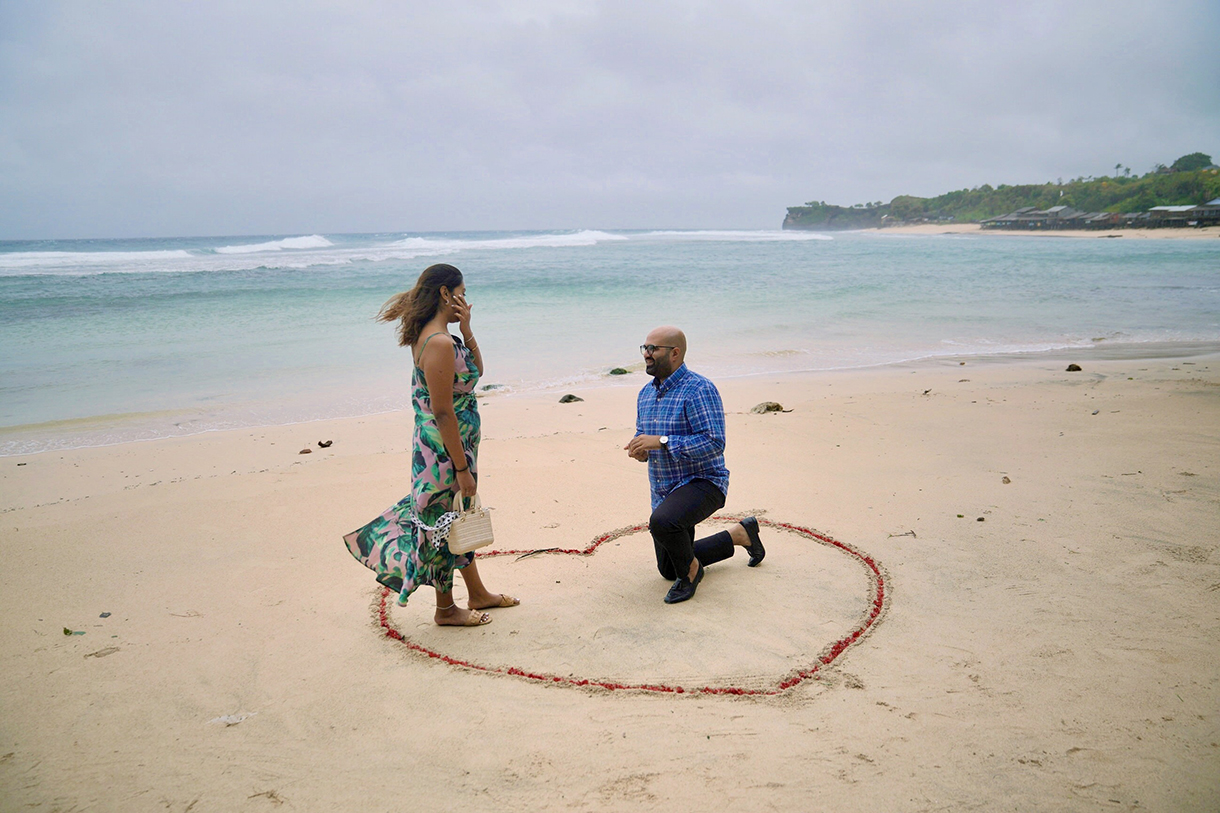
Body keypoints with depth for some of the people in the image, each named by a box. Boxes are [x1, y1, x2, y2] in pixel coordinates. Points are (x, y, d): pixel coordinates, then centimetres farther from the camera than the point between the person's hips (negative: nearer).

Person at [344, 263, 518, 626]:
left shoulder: (436, 336, 7)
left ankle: (477, 593, 37)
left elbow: (476, 369, 16)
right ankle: (446, 609, 22)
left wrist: (466, 330, 0)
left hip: (455, 446, 10)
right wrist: (462, 468, -21)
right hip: (444, 450, -10)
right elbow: (443, 413, -25)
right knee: (444, 525, 5)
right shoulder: (439, 343, -24)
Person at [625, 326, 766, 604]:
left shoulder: (699, 390, -18)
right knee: (668, 570, 19)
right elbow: (642, 435, 17)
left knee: (662, 521, -39)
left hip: (702, 483, -9)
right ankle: (739, 535, 36)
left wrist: (661, 442, -29)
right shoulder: (646, 393, 8)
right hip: (664, 491, 9)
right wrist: (639, 449, -8)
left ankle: (691, 570, -7)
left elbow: (714, 443, -26)